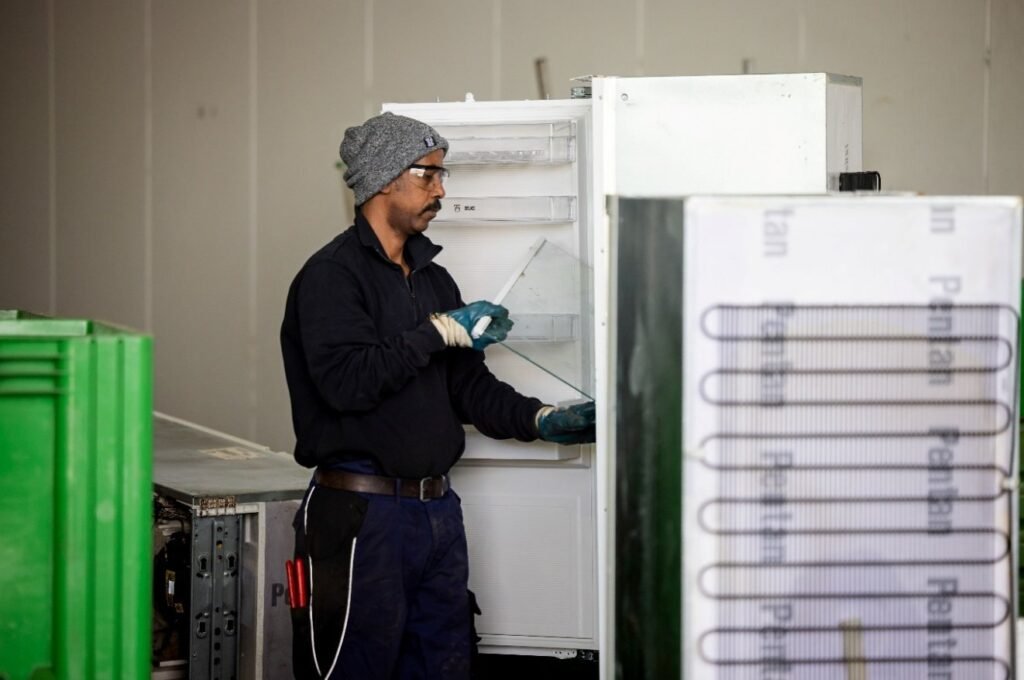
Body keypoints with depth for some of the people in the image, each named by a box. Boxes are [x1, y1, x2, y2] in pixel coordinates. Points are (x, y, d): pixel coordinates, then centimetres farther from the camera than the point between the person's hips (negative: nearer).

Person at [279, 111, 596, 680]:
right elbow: (346, 381, -23)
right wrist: (439, 331, -18)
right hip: (363, 512, -8)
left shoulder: (433, 279, 17)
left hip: (437, 506, 8)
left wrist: (541, 420, 2)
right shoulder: (332, 275, -9)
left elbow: (467, 385, 17)